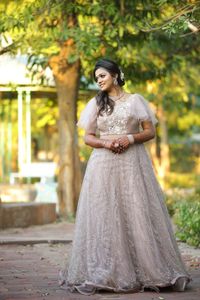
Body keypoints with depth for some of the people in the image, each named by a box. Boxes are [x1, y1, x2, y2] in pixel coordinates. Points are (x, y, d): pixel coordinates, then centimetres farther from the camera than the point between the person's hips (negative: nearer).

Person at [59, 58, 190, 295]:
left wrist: (130, 138, -12)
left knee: (137, 214, -6)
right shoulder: (95, 103, 13)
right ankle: (105, 272, -2)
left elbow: (150, 131, 5)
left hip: (132, 163, -1)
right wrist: (105, 142, -9)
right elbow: (87, 137, 10)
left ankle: (148, 269, -1)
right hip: (103, 164, 2)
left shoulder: (135, 100, 8)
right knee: (105, 215, -4)